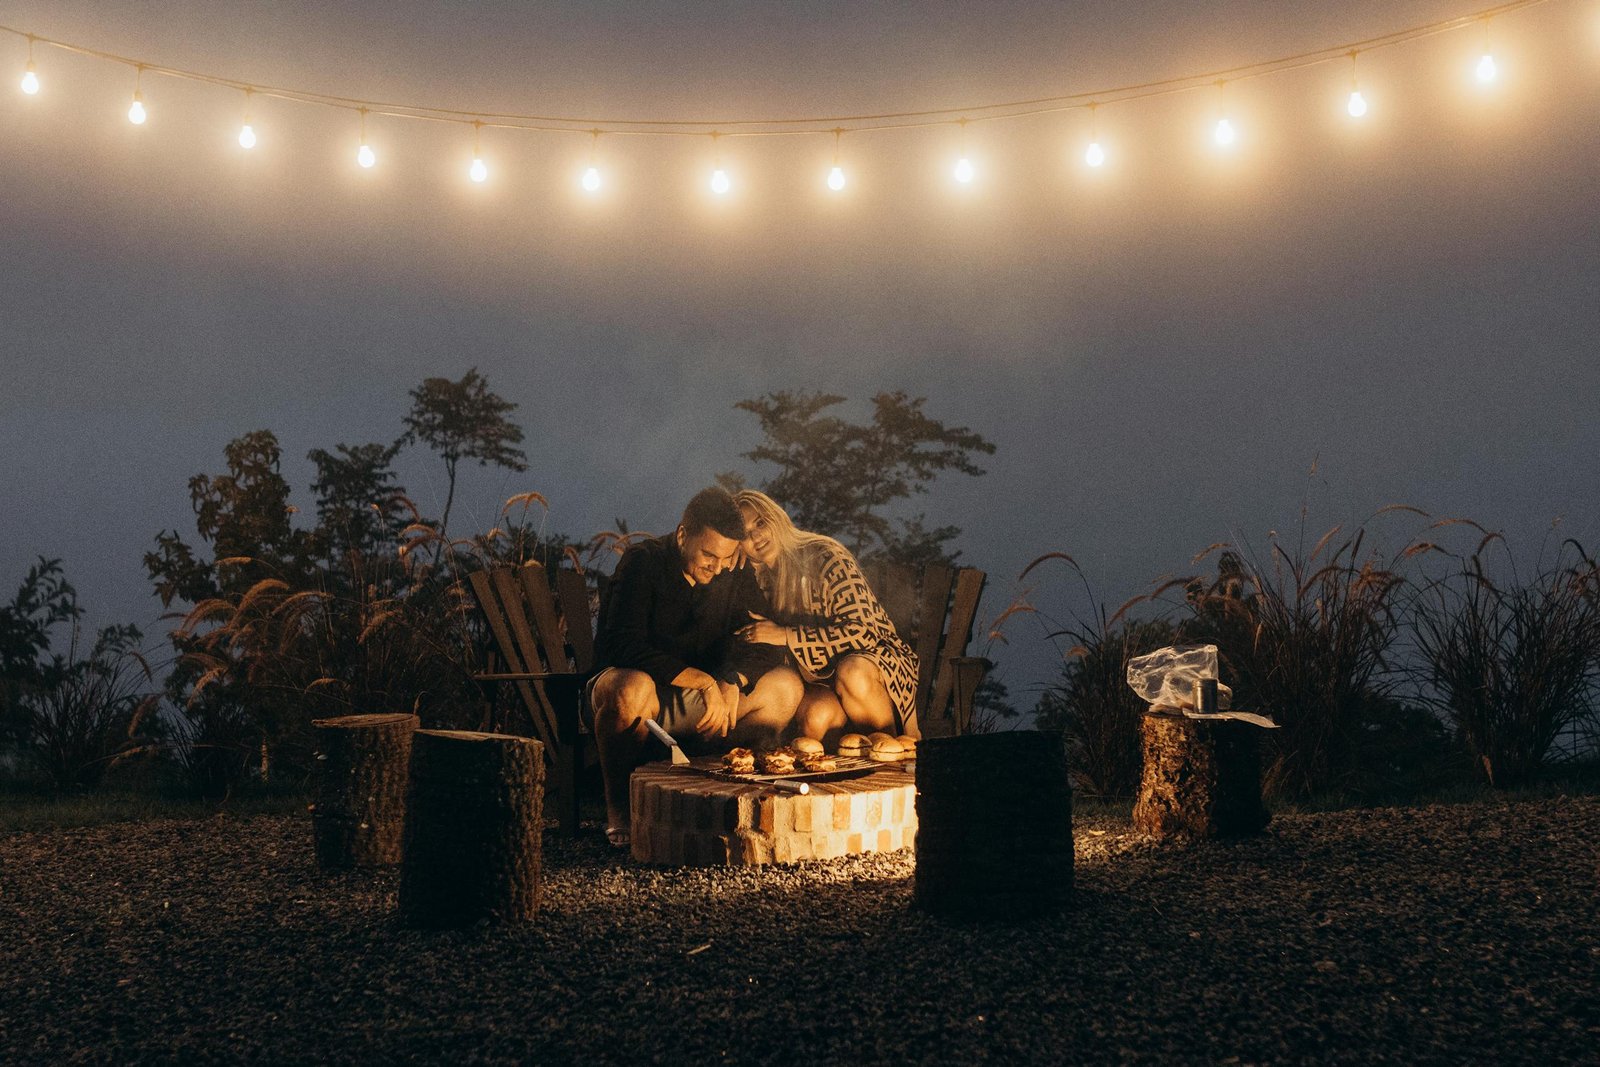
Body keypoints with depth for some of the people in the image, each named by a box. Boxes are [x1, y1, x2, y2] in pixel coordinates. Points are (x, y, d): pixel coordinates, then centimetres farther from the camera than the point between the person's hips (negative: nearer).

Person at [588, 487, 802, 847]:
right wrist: (703, 681, -30)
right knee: (632, 688, -40)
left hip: (700, 705, 5)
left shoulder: (735, 575, 3)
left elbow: (762, 645, 0)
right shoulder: (643, 563, -13)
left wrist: (733, 680, -22)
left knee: (786, 685, -14)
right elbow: (625, 646, -25)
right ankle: (618, 806, -19)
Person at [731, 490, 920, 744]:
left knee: (852, 672, -39)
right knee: (817, 715, -34)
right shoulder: (760, 580, 4)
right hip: (816, 679, 3)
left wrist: (787, 636, -23)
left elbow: (862, 632, -21)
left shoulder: (825, 557, -13)